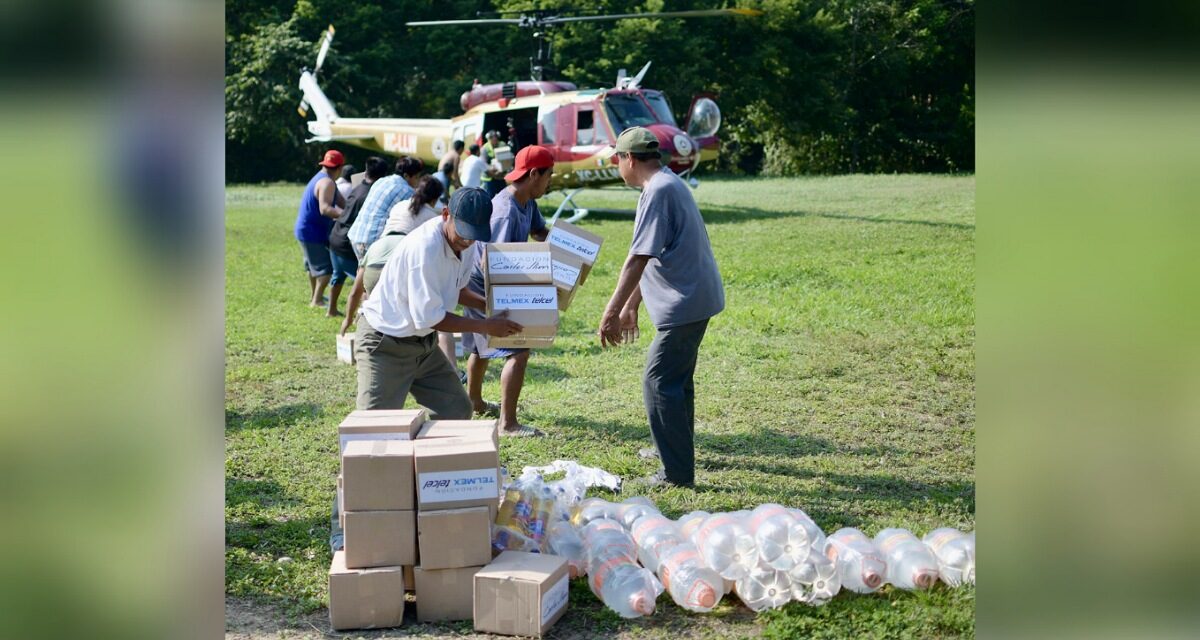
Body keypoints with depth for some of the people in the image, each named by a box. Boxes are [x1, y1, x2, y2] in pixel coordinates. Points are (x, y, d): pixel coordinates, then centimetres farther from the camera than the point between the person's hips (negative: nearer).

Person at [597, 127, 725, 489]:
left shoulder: (658, 191, -18)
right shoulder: (669, 184, 15)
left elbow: (639, 259, -24)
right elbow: (651, 259, 20)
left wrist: (611, 313, -23)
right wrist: (631, 306, 23)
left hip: (684, 304, -11)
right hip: (696, 298, 11)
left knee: (660, 383, -7)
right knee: (676, 379, 22)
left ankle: (678, 473, -2)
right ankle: (674, 450, 37)